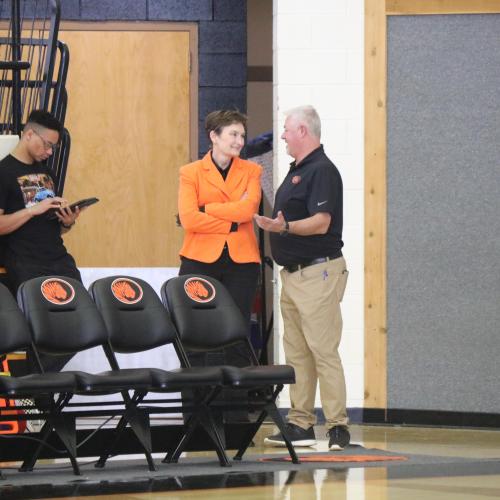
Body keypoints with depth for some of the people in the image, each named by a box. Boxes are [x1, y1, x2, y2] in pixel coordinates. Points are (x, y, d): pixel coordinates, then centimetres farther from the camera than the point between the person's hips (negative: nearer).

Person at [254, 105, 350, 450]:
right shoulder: (296, 170, 17)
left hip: (318, 272, -10)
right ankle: (300, 425, 13)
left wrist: (286, 227, -34)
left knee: (323, 350, -11)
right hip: (293, 273, 10)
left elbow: (321, 223, -23)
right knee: (297, 353, 10)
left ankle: (338, 426, -10)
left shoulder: (322, 170, -13)